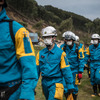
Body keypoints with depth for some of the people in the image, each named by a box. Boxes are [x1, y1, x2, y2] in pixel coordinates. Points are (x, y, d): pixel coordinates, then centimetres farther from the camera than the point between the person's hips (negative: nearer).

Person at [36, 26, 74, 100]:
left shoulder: (60, 53, -8)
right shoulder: (40, 53, 4)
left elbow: (66, 71, -6)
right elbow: (37, 69, 6)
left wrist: (70, 85, -5)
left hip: (55, 83, -5)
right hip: (44, 82, 5)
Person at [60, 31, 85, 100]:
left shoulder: (78, 48, -7)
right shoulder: (63, 47, -4)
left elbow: (81, 61, -4)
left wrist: (80, 72, -7)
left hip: (74, 70, -1)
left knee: (74, 87, 6)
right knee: (65, 87, -2)